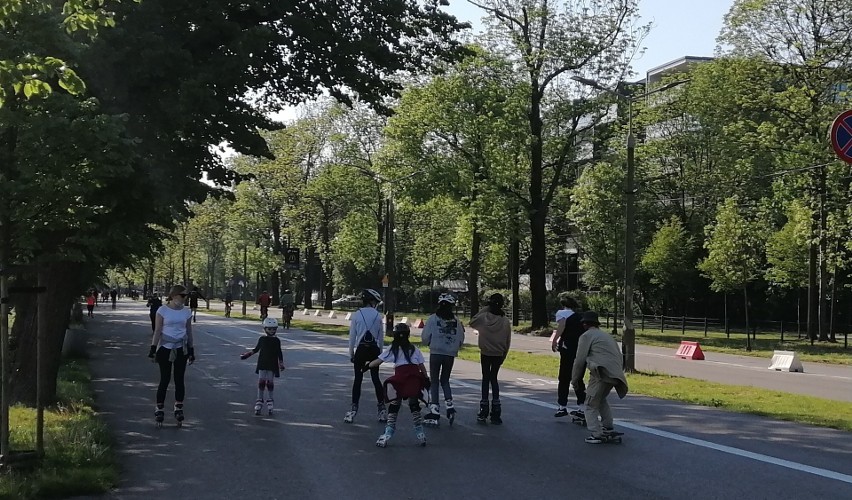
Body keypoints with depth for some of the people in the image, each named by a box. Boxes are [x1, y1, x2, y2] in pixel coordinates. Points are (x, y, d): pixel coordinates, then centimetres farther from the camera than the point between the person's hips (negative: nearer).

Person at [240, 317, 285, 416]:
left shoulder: (277, 341, 2)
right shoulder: (262, 339, 3)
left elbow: (279, 353, 6)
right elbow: (256, 349, 17)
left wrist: (281, 364, 0)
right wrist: (248, 353, 13)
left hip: (272, 365, -1)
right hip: (262, 364, 1)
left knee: (270, 383, 1)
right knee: (261, 382, -3)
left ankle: (270, 401, 15)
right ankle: (259, 401, 4)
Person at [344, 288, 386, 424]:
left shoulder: (357, 314, -3)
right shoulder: (378, 315, 0)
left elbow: (352, 335, -1)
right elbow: (381, 336, 3)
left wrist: (351, 353, 7)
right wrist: (380, 352, 13)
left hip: (361, 350, -1)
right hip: (374, 350, 1)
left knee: (358, 379, 3)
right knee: (376, 378, 10)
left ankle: (354, 409, 0)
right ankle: (382, 409, 11)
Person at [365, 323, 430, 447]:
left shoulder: (393, 349, 12)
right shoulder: (414, 349, 18)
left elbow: (378, 361, 12)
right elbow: (422, 366, 16)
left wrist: (366, 367, 25)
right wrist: (426, 379, 26)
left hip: (400, 376, -3)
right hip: (415, 377, 3)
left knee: (394, 403, 6)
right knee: (414, 403, 14)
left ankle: (388, 433, 0)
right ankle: (420, 434, 14)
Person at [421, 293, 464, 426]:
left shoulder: (432, 319, -6)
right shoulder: (456, 321, 2)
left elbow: (425, 338, -7)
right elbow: (461, 341, 4)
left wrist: (429, 343, 15)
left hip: (435, 354, -2)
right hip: (450, 355, 2)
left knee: (434, 382, 7)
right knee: (445, 381, 19)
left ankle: (434, 412, 1)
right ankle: (449, 407, 2)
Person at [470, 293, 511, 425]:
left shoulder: (483, 317, -13)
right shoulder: (505, 321, -8)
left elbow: (472, 322, 7)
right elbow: (508, 341, -2)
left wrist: (484, 309, 2)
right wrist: (504, 354, 11)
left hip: (485, 354, -1)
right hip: (498, 354, 1)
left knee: (486, 379, 10)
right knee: (494, 379, 13)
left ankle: (484, 412, 7)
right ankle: (496, 413, 8)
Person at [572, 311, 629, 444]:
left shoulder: (586, 336, 5)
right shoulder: (606, 336, 28)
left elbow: (580, 360, 0)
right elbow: (619, 355, 26)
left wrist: (575, 379, 10)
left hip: (601, 373, -8)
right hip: (615, 374, 8)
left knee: (591, 405, 1)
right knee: (601, 400, 28)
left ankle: (596, 435, -6)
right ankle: (608, 428, 27)